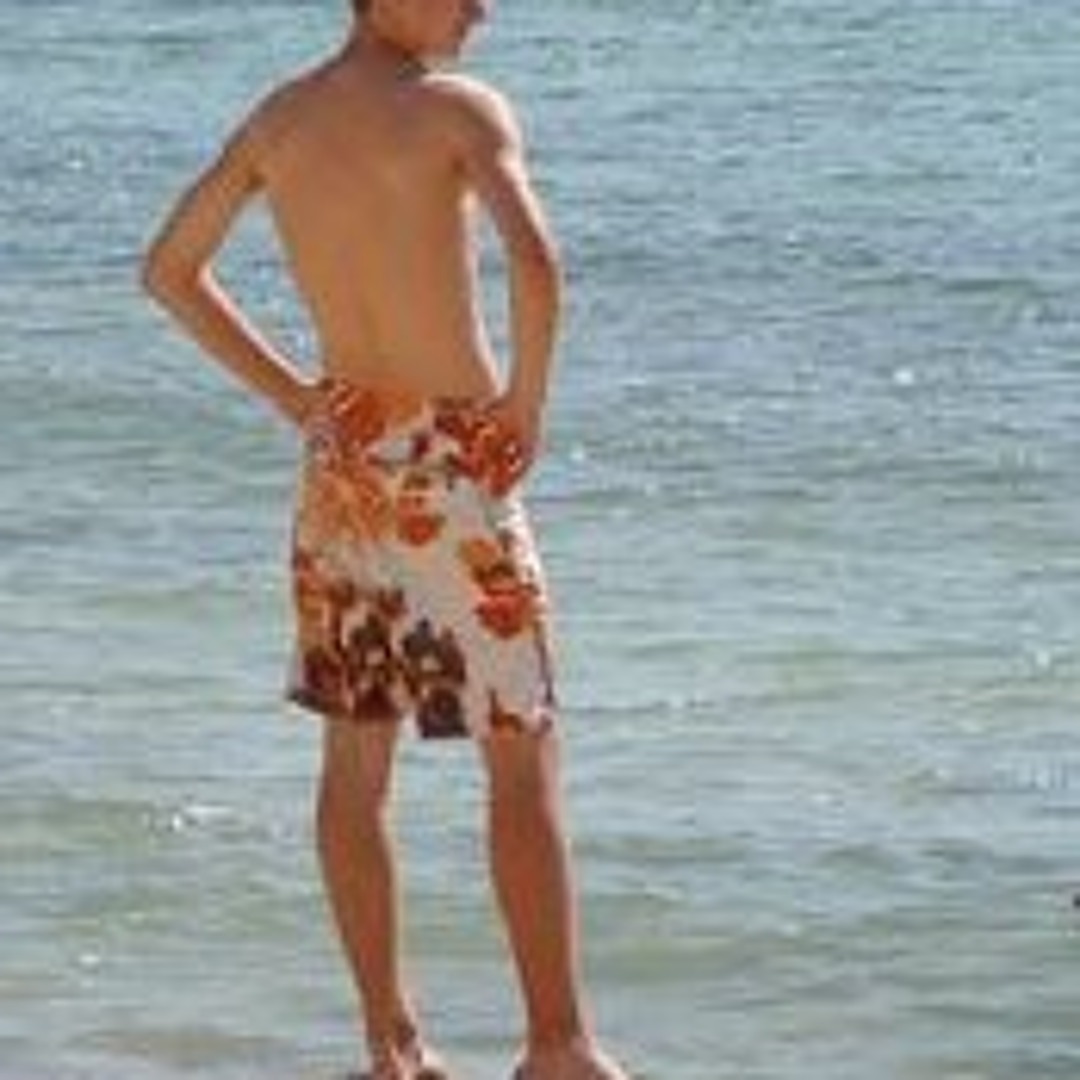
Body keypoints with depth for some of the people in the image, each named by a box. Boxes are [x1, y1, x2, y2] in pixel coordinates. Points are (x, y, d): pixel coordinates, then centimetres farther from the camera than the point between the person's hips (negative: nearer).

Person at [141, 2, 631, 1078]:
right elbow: (535, 261, -29)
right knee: (524, 759, -2)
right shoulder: (458, 108, -14)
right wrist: (527, 403, -14)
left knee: (354, 760, 11)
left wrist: (289, 392, 13)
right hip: (450, 460, -6)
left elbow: (168, 270, 16)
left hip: (340, 454, 6)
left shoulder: (277, 120, 6)